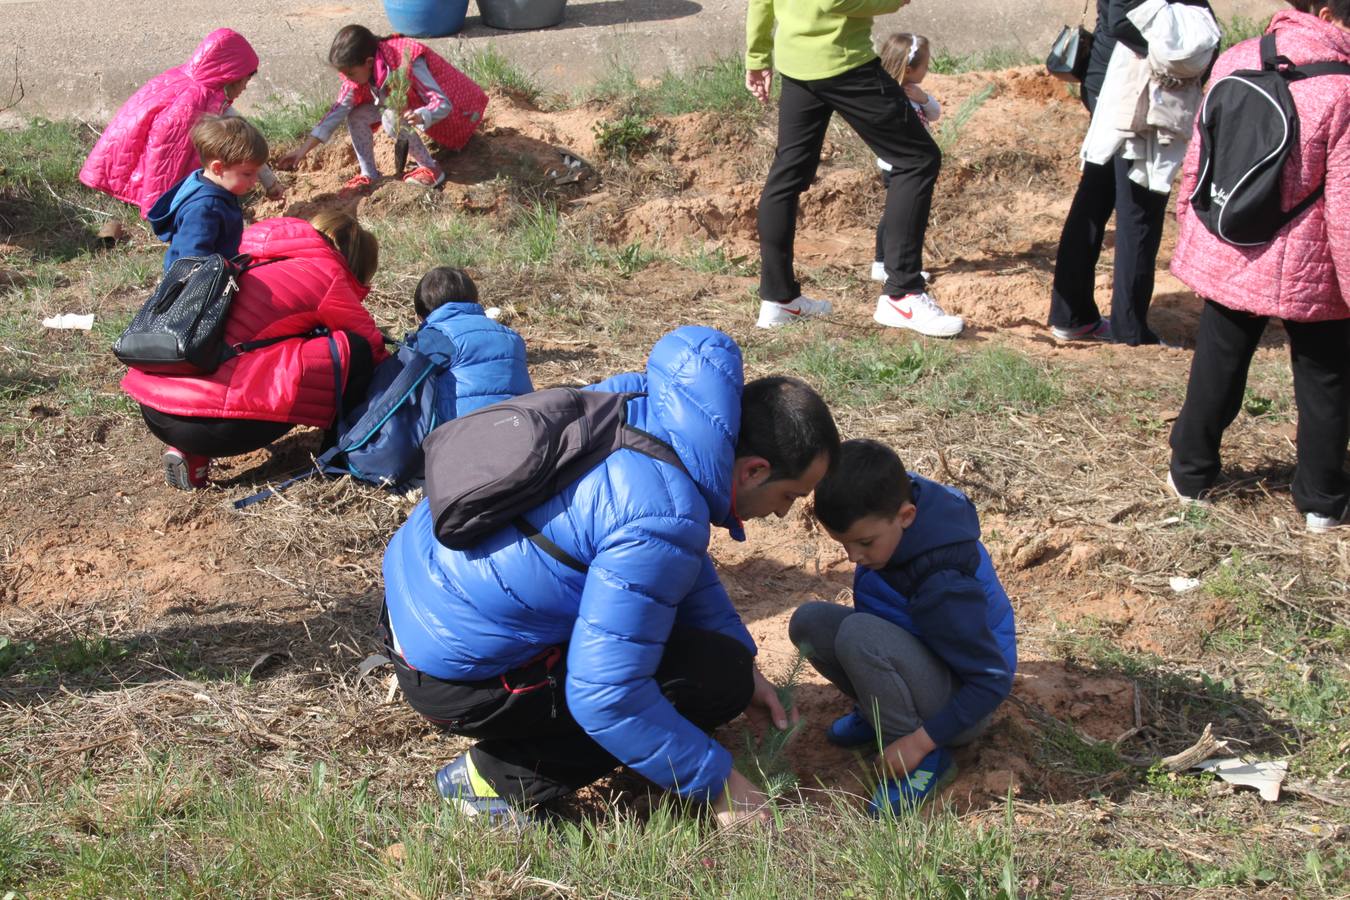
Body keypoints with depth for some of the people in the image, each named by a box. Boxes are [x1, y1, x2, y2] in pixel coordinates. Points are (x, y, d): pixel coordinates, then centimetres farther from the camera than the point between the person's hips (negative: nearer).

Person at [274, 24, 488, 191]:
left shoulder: (407, 63, -34)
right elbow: (338, 111, -10)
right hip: (412, 105, 8)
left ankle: (431, 169, -17)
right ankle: (369, 175, -1)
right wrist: (304, 149, -15)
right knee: (356, 113, -11)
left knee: (393, 118, -33)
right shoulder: (359, 72, -11)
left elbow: (443, 104, -36)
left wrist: (419, 117, -59)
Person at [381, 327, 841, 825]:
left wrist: (743, 661, 16)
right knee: (716, 677, -11)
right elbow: (605, 695, -27)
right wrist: (716, 783, -14)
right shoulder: (662, 523, -30)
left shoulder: (647, 400, -3)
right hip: (453, 670, -9)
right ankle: (501, 779, -5)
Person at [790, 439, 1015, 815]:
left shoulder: (945, 584, -34)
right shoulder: (891, 506, -12)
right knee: (809, 621, -11)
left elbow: (993, 680, -27)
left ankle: (927, 761, -18)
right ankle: (879, 709, 7)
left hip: (963, 697, -8)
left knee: (858, 636, -34)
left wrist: (920, 742, -27)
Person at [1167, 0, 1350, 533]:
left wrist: (1189, 221, 19)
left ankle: (1191, 474, 32)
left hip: (1226, 258, 4)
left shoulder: (1234, 62, -5)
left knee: (1216, 369, 20)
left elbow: (1198, 158, 5)